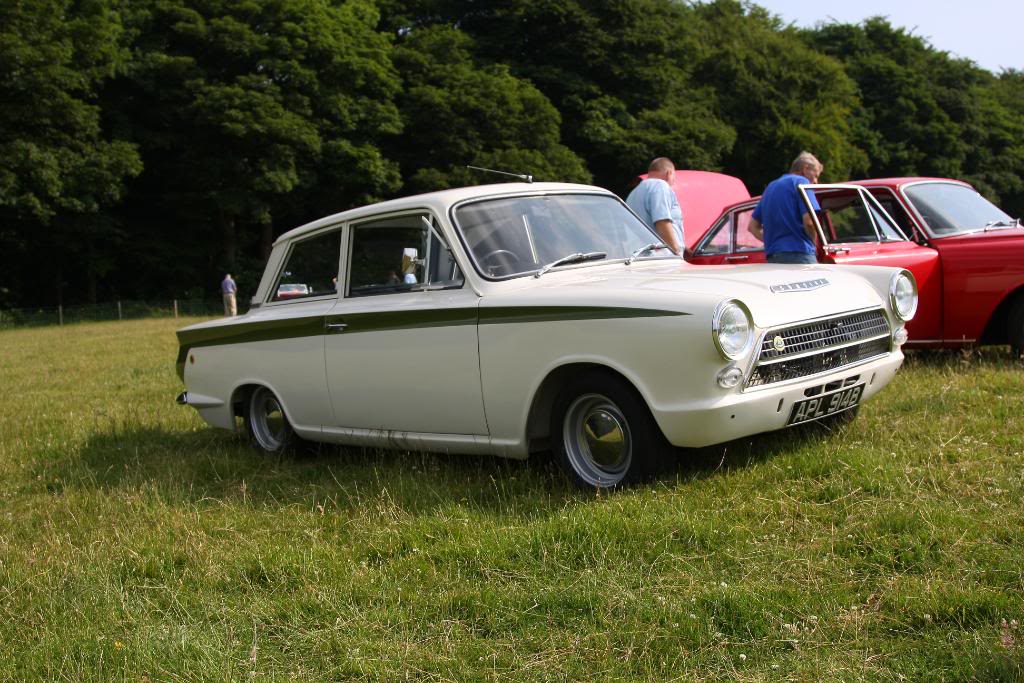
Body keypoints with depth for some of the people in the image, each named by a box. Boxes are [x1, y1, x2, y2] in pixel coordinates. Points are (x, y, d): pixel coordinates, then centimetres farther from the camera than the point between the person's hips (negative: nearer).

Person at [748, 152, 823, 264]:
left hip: (772, 258, 8)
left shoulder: (771, 186, 23)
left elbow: (753, 226, 24)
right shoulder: (801, 182, 0)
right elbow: (809, 221, -13)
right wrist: (812, 243, 4)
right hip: (799, 255, -8)